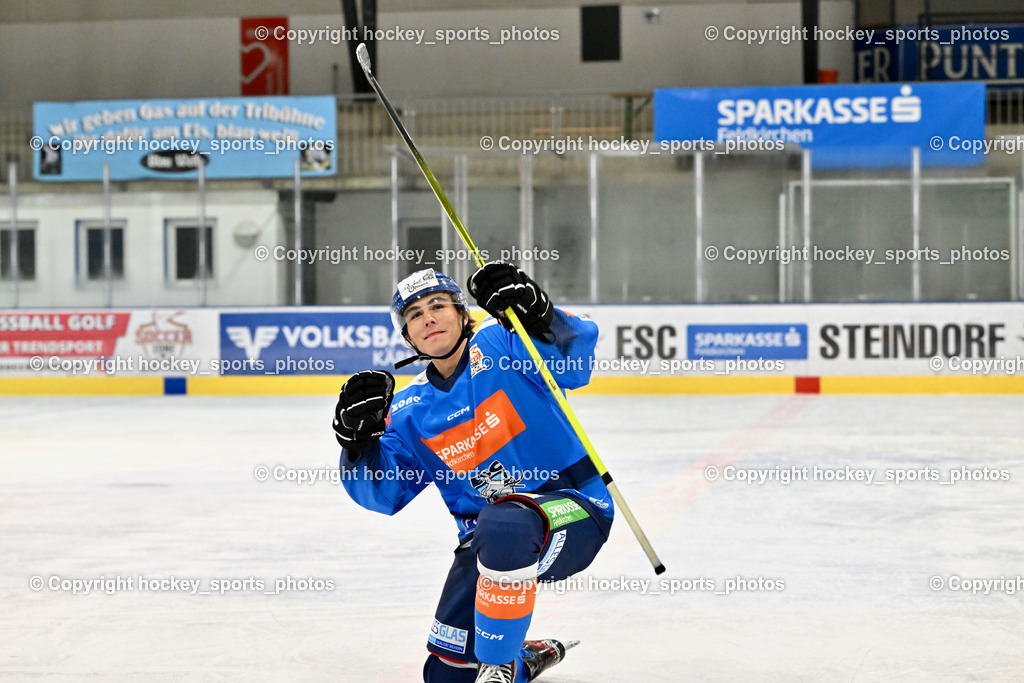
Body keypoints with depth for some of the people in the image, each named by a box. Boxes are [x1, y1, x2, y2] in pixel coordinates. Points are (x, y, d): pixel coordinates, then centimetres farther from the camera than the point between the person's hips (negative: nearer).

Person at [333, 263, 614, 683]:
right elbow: (381, 493, 5)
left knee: (504, 527, -42)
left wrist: (535, 314, -41)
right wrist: (359, 435, -12)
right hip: (486, 536, 6)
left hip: (572, 505, -6)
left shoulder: (499, 346, -6)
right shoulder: (409, 412, 9)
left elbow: (574, 361, -23)